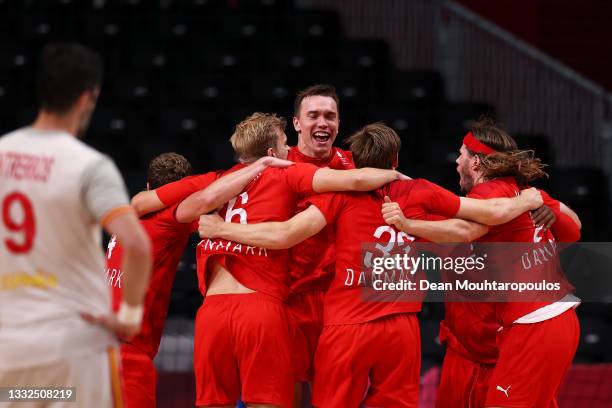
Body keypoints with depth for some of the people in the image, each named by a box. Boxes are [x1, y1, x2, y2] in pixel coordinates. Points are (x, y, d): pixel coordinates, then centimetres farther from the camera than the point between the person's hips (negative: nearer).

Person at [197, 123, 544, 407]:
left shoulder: (343, 192, -1)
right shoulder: (420, 193, 6)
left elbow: (285, 235, -9)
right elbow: (493, 213, 10)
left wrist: (222, 228, 2)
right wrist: (527, 202, 30)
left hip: (347, 328, -2)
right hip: (401, 330, 2)